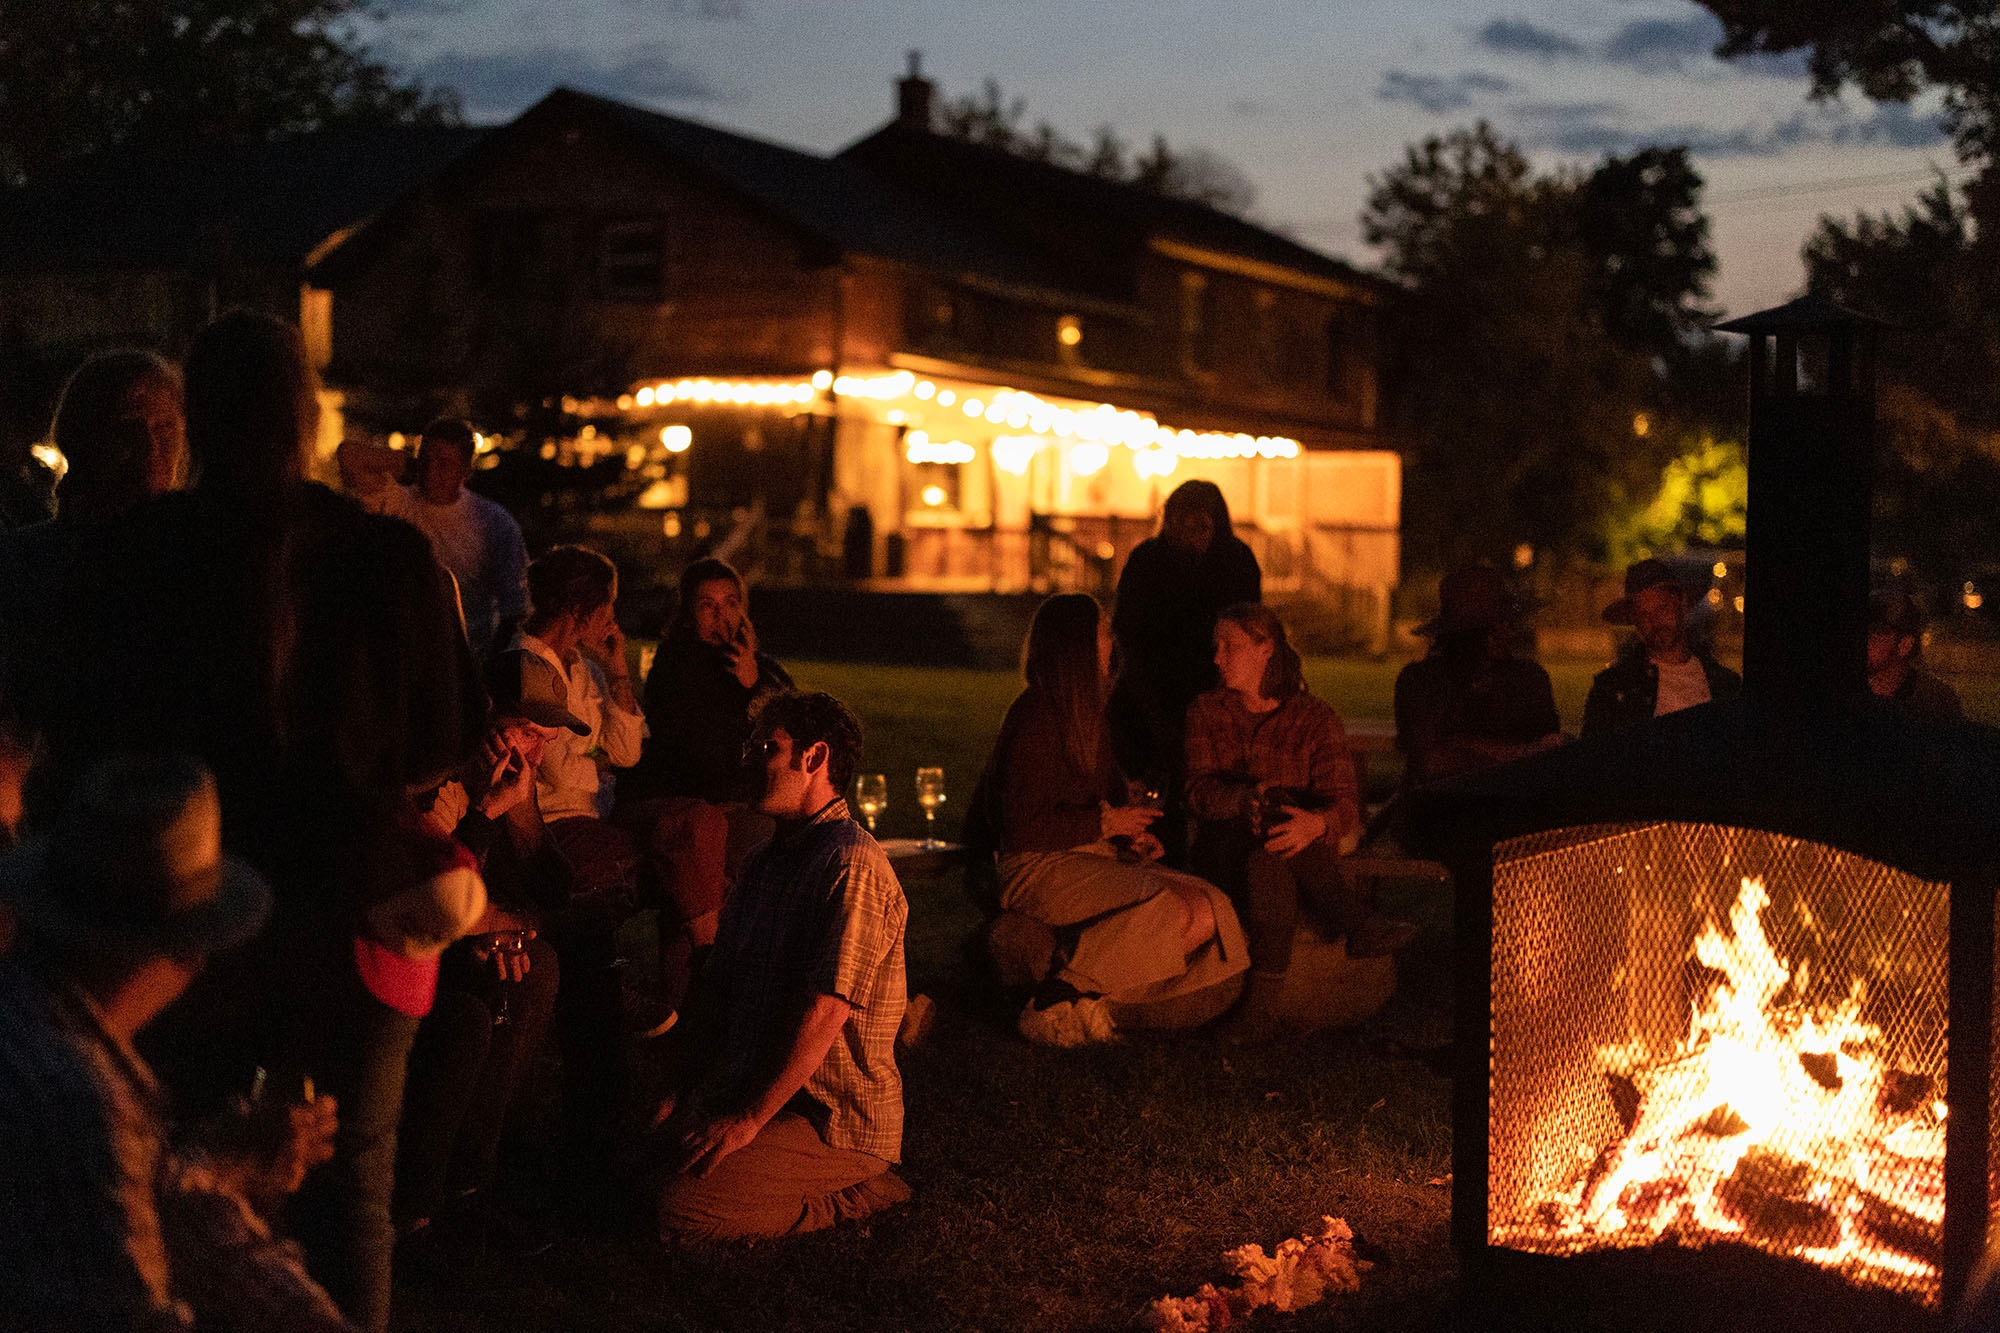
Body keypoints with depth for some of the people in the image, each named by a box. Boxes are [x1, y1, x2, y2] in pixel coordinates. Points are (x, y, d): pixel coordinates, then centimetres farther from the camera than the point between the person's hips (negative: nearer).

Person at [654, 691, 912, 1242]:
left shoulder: (852, 863, -17)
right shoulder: (766, 862, 15)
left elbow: (823, 1014, -23)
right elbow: (714, 984, 14)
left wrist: (748, 1119, -21)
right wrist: (685, 1088, 2)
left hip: (837, 1121, -10)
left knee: (681, 1210, -21)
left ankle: (850, 1197, -2)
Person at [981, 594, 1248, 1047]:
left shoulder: (1083, 713, 17)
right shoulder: (1036, 718, -14)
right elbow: (1025, 829, -19)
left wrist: (1133, 836, 6)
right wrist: (1106, 824, -12)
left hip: (1098, 858, 9)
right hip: (1041, 868, -9)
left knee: (1208, 913, -10)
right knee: (1171, 911, -28)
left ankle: (1089, 998, -9)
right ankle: (1053, 1004, -20)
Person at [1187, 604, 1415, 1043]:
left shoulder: (1314, 718, 4)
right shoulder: (1207, 711, 12)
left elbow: (1344, 801, -9)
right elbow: (1198, 790, -4)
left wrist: (1317, 823, -36)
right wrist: (1244, 800, -29)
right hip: (1227, 849, 1)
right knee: (1268, 850, -35)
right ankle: (1355, 923, -44)